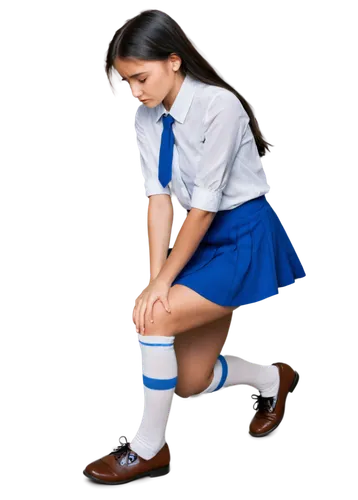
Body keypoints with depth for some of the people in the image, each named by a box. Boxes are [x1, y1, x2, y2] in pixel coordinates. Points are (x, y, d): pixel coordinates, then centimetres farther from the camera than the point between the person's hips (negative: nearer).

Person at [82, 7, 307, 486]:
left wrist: (163, 281, -19)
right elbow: (159, 197, -6)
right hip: (206, 236, 8)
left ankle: (148, 450, -3)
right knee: (190, 384, 9)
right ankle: (274, 378, 37)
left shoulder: (218, 106, -23)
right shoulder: (148, 117, -2)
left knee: (152, 318, -23)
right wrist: (155, 277, -15)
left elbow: (204, 206, -23)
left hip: (246, 236, -8)